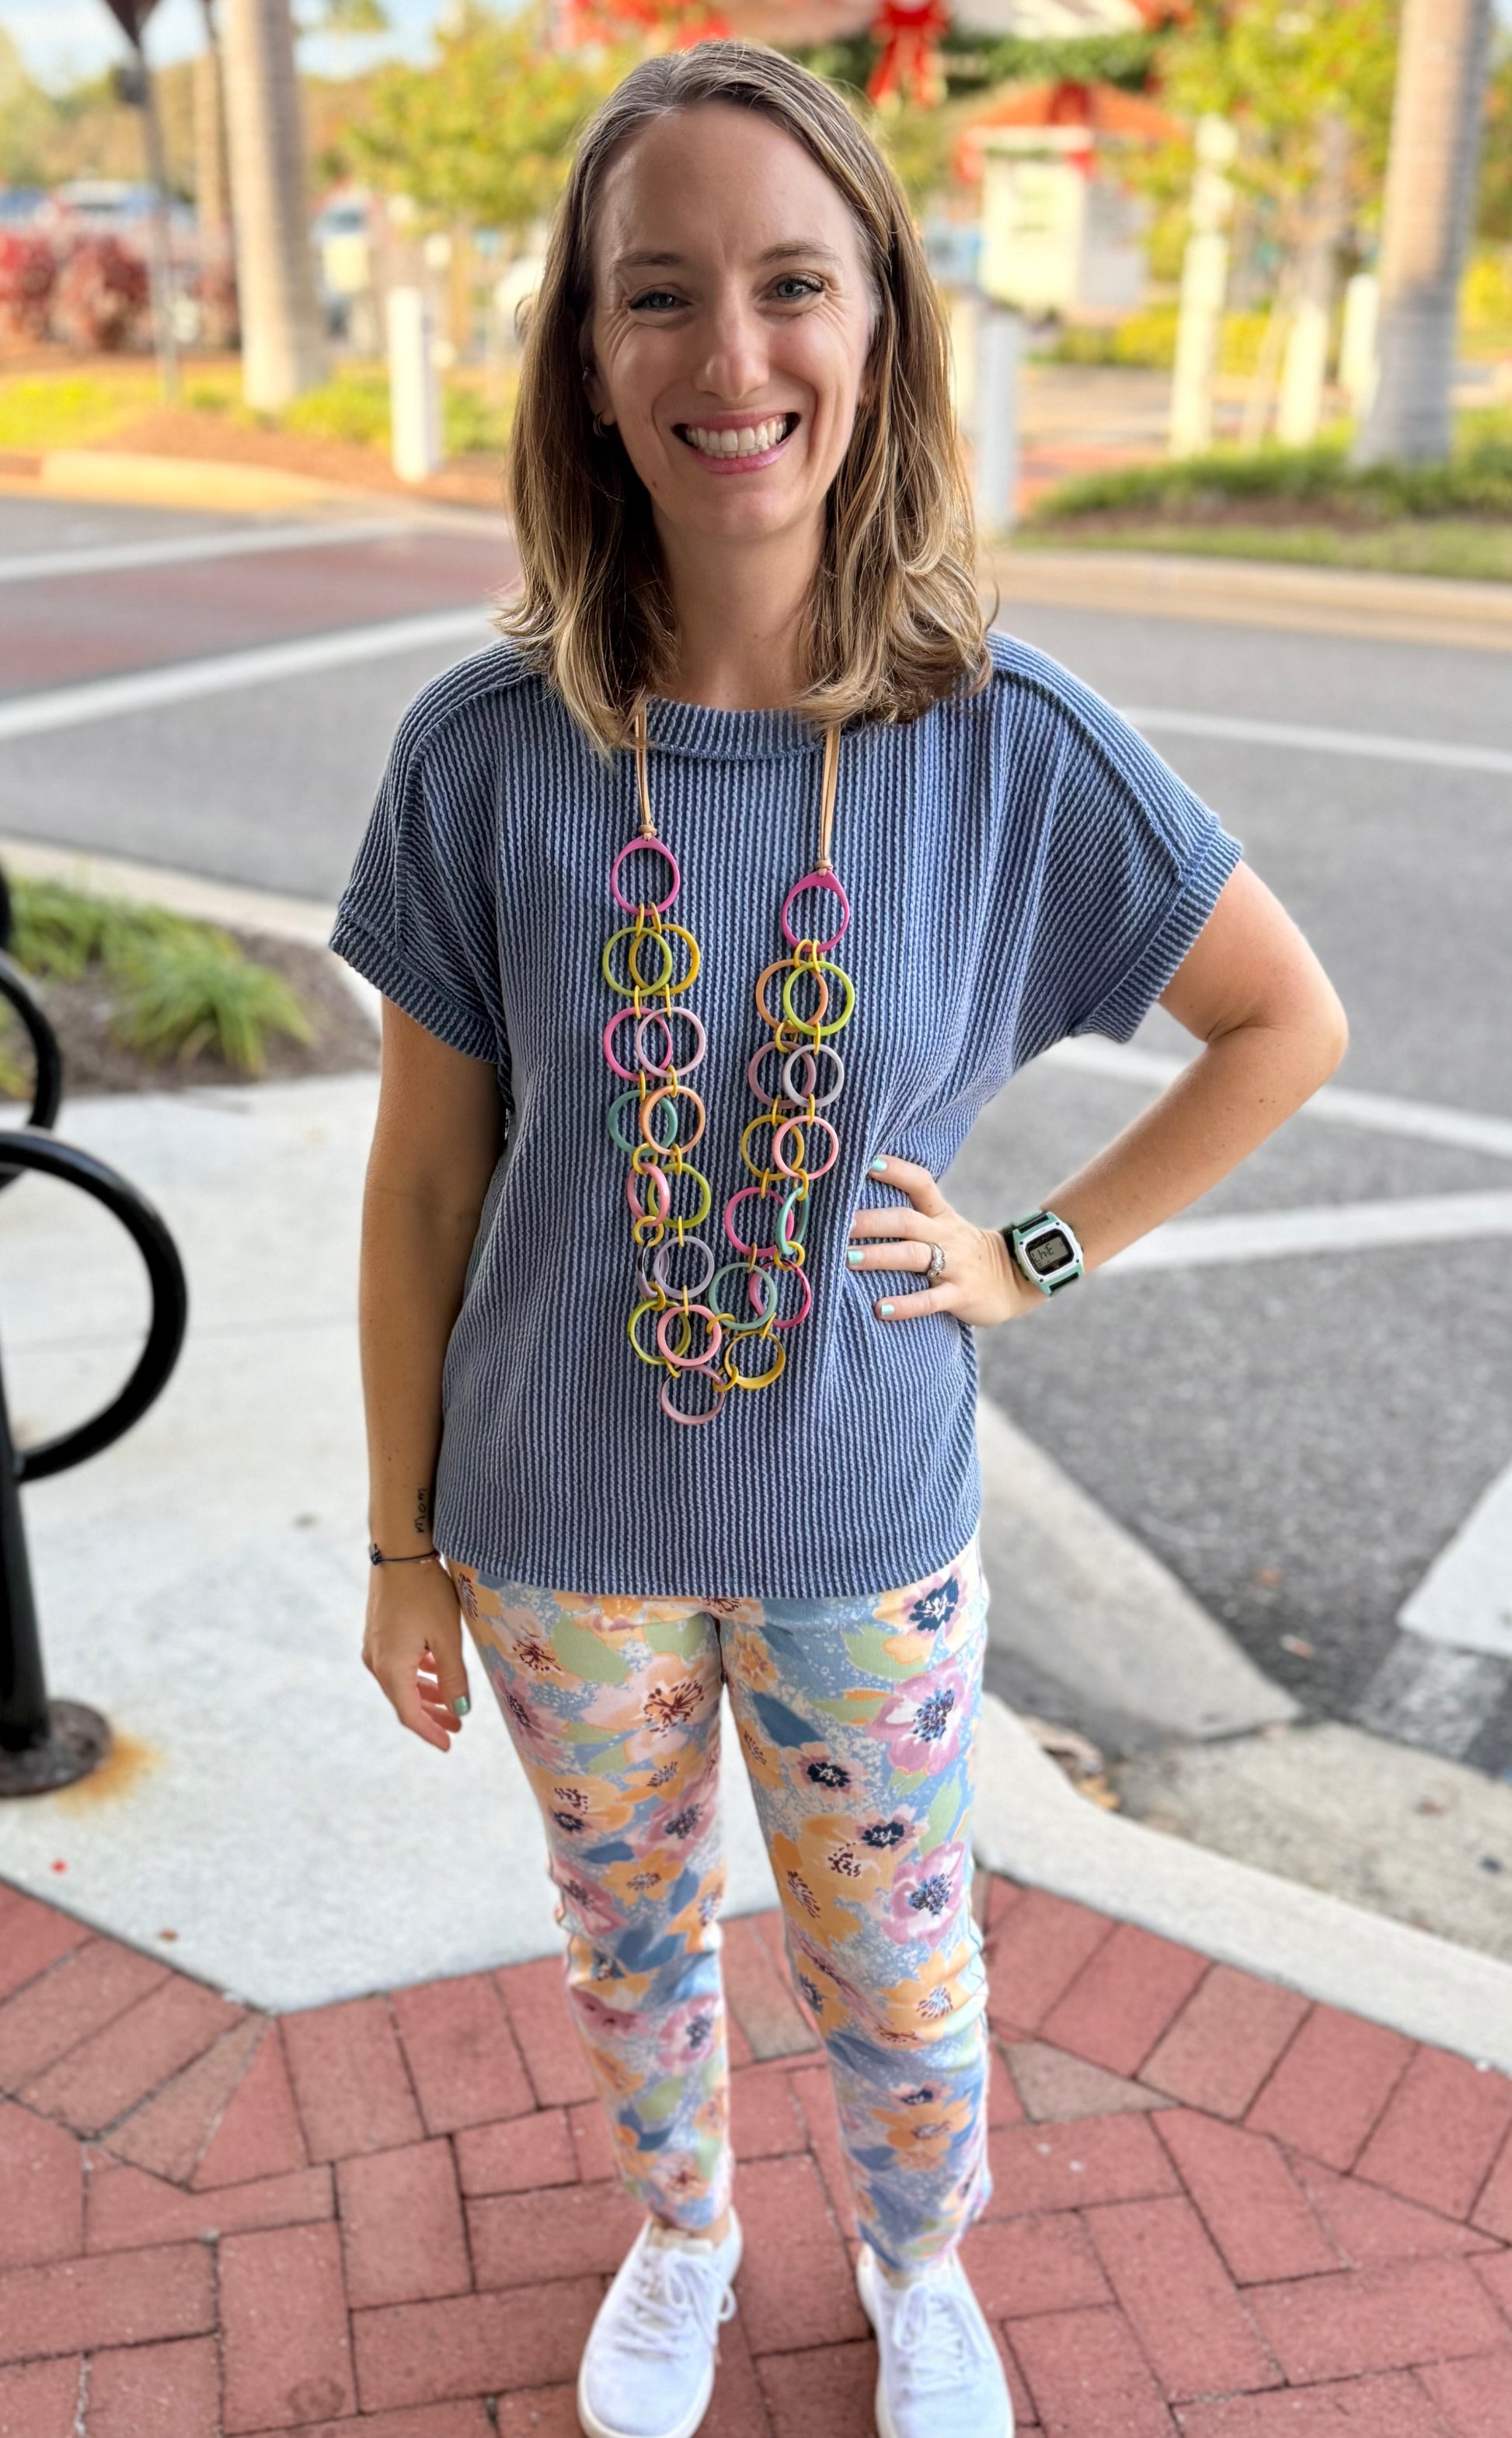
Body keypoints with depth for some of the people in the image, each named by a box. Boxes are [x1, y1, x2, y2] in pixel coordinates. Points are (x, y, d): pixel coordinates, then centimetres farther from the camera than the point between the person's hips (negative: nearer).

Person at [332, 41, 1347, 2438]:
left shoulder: (1011, 747, -15)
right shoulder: (486, 754, -15)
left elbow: (1291, 1022, -1)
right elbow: (422, 1185, -6)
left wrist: (1037, 1257, -7)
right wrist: (403, 1545, 1)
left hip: (869, 1522, 0)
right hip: (564, 1524, 1)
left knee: (896, 1972, 20)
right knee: (630, 1935, 24)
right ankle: (682, 2241, 56)